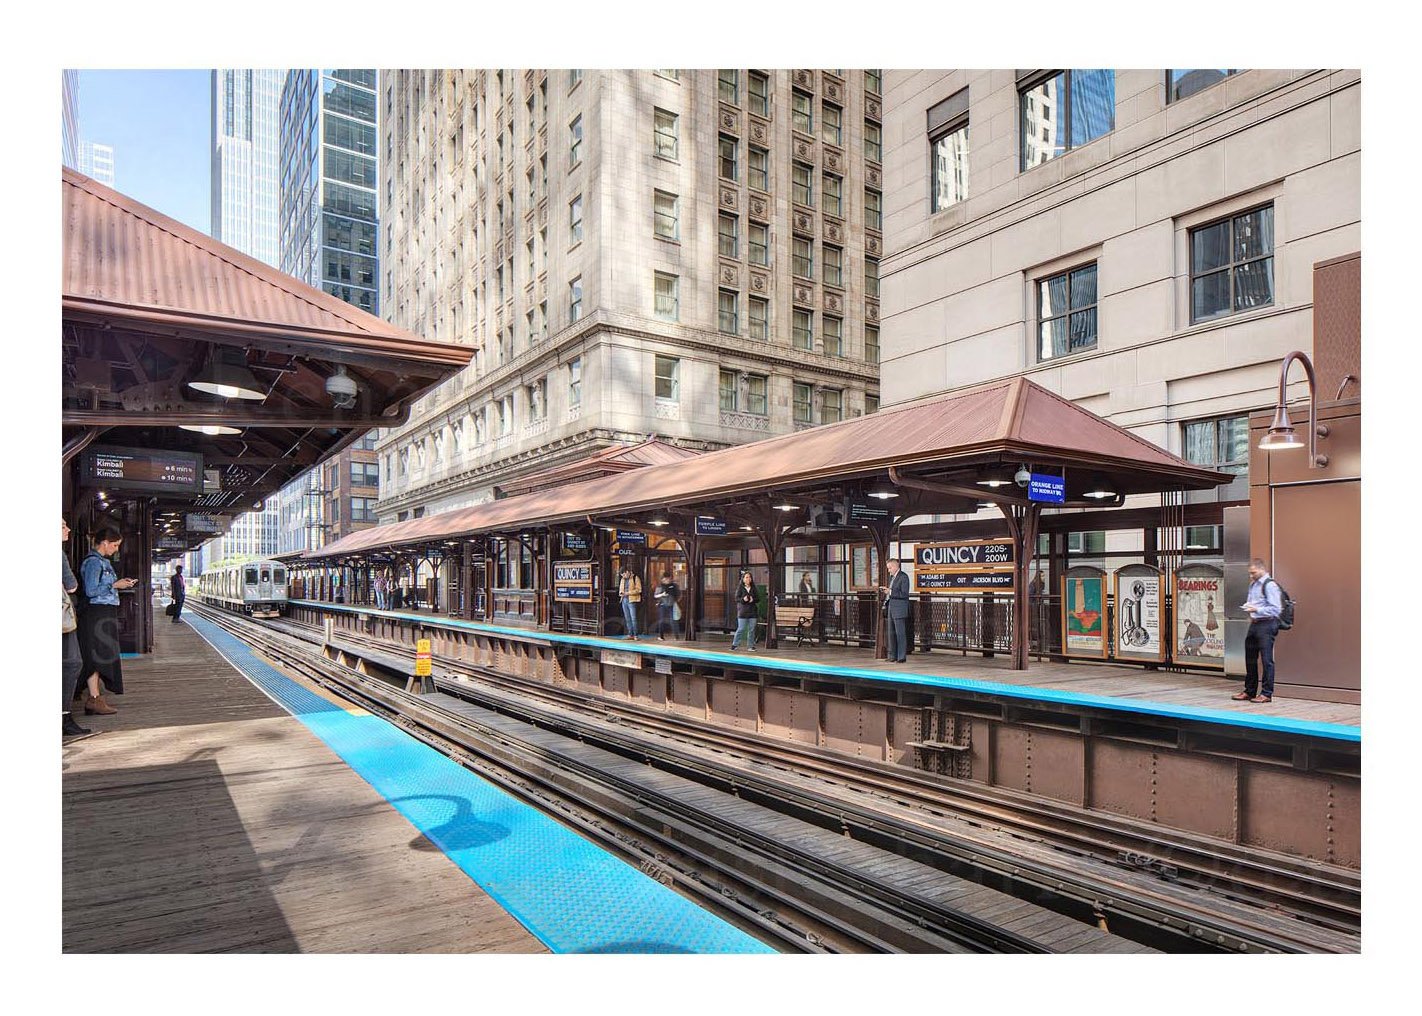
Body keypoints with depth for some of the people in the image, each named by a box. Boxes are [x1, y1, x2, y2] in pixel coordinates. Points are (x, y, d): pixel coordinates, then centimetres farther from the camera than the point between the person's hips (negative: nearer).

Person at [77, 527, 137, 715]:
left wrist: (121, 583, 9)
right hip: (96, 613, -10)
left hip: (106, 613, 10)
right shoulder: (93, 562, -12)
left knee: (103, 655, 11)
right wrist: (115, 585, -13)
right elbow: (91, 591, -19)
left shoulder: (104, 561, 17)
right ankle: (94, 698, -4)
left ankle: (94, 696, 16)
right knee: (97, 654, -7)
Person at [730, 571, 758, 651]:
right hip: (742, 612, -4)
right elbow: (737, 598, -5)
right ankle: (734, 644, 8)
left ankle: (751, 646, 12)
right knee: (741, 629, -4)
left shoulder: (753, 588, 10)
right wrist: (743, 599, -24)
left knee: (752, 630, 4)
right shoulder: (740, 588, 0)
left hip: (752, 612, 4)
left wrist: (753, 599, -11)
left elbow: (758, 598, 10)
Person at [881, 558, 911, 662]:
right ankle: (893, 656, 17)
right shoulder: (891, 577, 14)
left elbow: (904, 594, -18)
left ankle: (901, 657, 1)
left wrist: (890, 591, -21)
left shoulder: (903, 577, -11)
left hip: (900, 609, -9)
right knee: (891, 633, 11)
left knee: (900, 633, -4)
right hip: (891, 608, 9)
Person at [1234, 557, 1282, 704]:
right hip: (1254, 624, 9)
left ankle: (1266, 693, 7)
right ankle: (1249, 691, 25)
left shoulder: (1270, 585, -12)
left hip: (1266, 625, -9)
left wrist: (1256, 609, -20)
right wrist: (1248, 607, 5)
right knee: (1250, 659, 14)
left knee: (1266, 659, -2)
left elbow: (1275, 609, -17)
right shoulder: (1252, 584, 13)